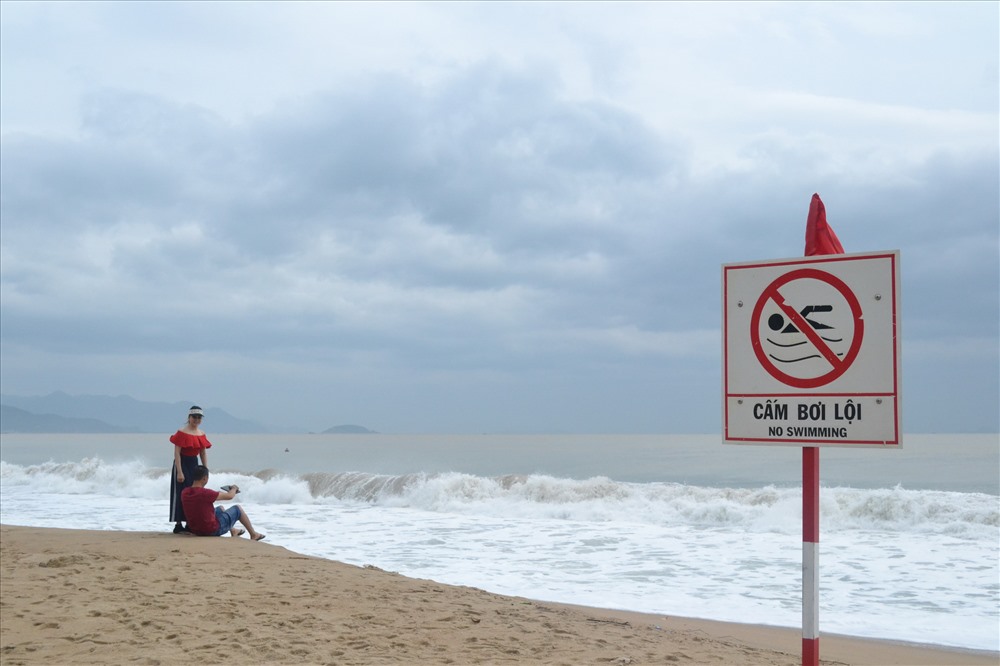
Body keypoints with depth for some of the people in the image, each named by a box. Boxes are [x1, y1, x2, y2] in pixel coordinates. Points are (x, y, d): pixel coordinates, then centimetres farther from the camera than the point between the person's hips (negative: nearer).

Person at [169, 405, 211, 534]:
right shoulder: (182, 433, -12)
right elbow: (177, 453, -15)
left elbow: (203, 454, 12)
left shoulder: (201, 434, 8)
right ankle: (178, 524, -2)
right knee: (181, 494, -6)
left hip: (194, 465, 7)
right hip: (182, 464, -7)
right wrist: (179, 472, -20)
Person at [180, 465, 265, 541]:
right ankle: (253, 535, 30)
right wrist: (234, 489, 7)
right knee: (238, 508, 13)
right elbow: (229, 496, -15)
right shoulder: (205, 493, -28)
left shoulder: (184, 493, -8)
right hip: (212, 530, -7)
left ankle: (233, 531, 52)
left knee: (221, 508, 32)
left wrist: (218, 493, 21)